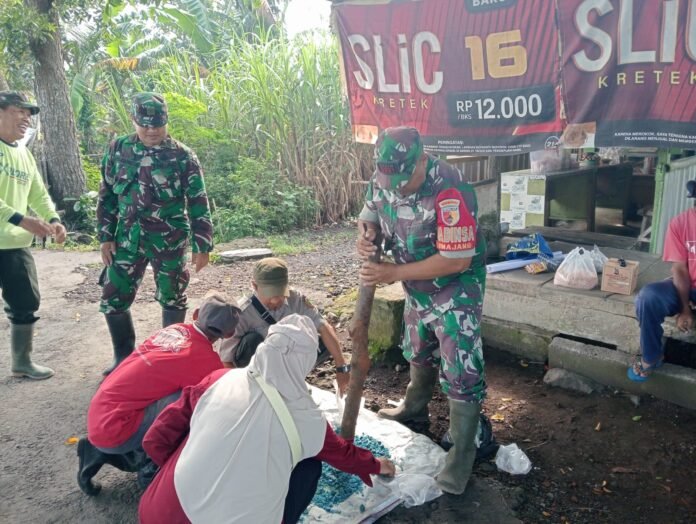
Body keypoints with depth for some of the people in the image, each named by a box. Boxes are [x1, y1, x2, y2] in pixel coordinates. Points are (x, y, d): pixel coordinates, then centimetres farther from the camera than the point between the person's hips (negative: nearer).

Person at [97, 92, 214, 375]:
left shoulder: (182, 156, -6)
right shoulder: (117, 150, 3)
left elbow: (198, 203, -5)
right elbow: (107, 195, 9)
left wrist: (202, 245, -7)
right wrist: (106, 237, 5)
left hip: (170, 240, -3)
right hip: (128, 239, 3)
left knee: (172, 299, 8)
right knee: (113, 299, 5)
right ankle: (124, 357, 25)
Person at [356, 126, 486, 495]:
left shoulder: (449, 191, -34)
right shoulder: (383, 178, -13)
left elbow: (457, 260, -33)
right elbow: (370, 214, 3)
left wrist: (394, 273, -31)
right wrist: (365, 234, -23)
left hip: (457, 289, -7)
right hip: (418, 287, 7)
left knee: (460, 371, -4)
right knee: (418, 353, 26)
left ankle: (461, 455, 10)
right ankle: (414, 408, 51)